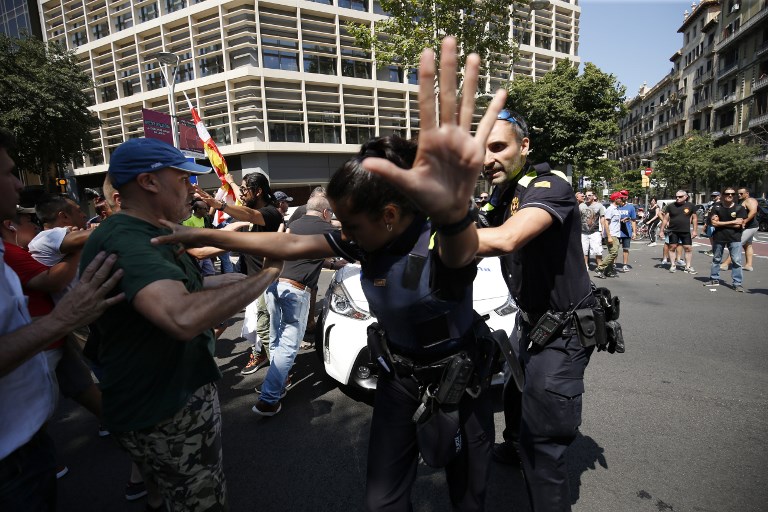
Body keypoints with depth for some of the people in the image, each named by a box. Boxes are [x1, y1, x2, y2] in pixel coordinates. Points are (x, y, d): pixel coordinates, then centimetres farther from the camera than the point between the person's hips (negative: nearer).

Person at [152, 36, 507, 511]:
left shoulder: (442, 243, -30)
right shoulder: (367, 241, -11)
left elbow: (459, 250, -55)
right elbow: (290, 245, -6)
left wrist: (453, 212, -80)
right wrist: (201, 235, -4)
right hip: (398, 377, 5)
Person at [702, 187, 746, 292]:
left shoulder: (740, 208, -4)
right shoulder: (716, 207, -1)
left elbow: (738, 225, -11)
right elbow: (714, 223, -9)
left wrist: (721, 223, -10)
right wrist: (732, 222, -11)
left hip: (735, 238, -2)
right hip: (719, 237, 2)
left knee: (736, 261, -5)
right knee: (716, 259, 13)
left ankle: (737, 283, 1)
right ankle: (715, 279, 26)